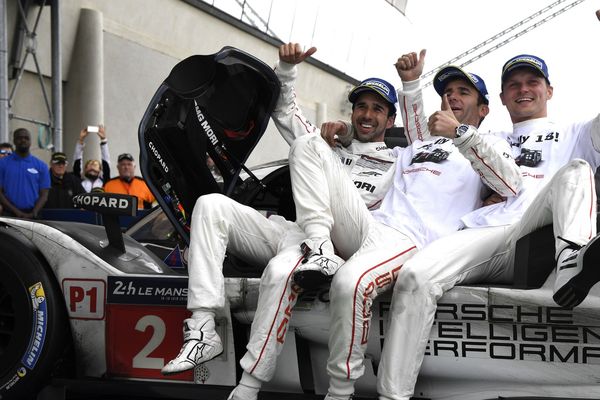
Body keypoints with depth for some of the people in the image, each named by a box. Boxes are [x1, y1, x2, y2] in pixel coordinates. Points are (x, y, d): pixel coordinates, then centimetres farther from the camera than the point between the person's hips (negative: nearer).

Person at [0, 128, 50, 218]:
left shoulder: (41, 166, 9)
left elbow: (44, 195, 5)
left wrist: (33, 213, -11)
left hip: (33, 217, 1)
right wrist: (17, 212, -11)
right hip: (9, 216, -1)